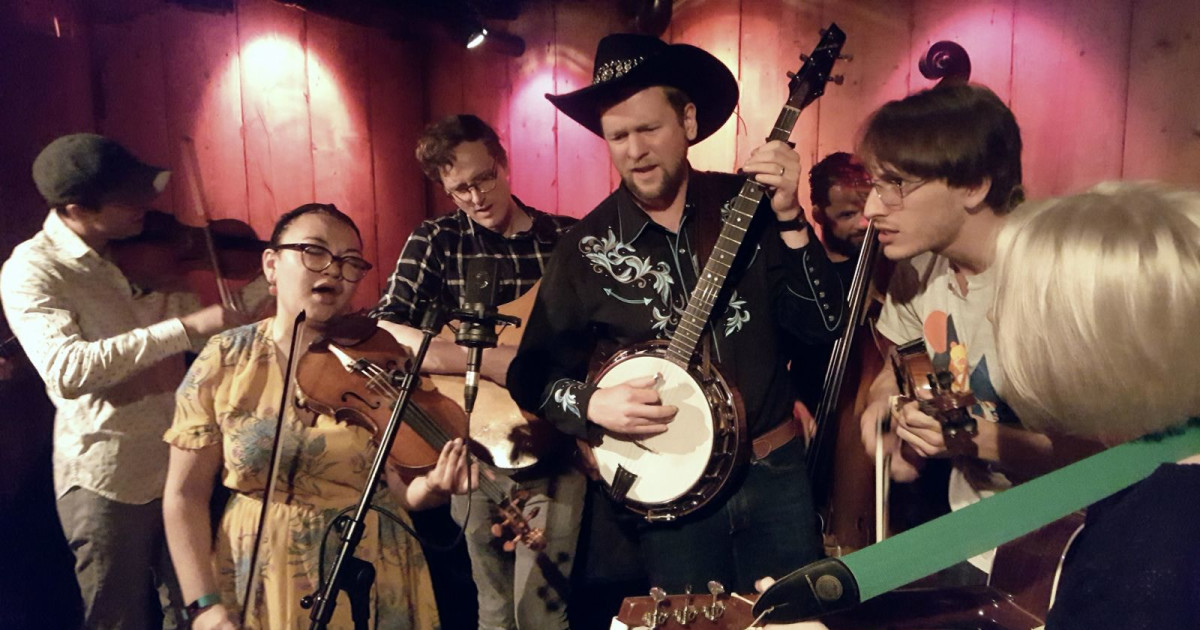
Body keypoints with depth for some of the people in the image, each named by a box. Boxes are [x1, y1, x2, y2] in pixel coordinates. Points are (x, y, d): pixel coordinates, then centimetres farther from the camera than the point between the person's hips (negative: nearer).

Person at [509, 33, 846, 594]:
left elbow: (822, 324, -9)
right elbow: (532, 376, -2)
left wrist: (788, 218, -20)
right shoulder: (587, 248, -7)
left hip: (775, 470, 2)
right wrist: (593, 404, -20)